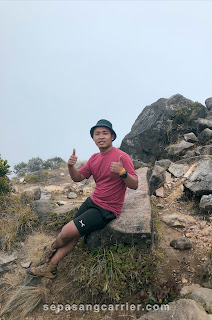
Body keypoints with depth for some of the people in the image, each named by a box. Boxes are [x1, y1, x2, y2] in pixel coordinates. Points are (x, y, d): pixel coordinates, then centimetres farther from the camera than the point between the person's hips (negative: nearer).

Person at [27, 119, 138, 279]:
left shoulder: (122, 157, -16)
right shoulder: (94, 158, 7)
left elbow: (135, 185, -16)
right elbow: (78, 177, 11)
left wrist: (122, 172, -36)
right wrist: (71, 166, -10)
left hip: (107, 210, -6)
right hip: (92, 201, 7)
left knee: (67, 232, -8)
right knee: (74, 235, 0)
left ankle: (52, 248, 26)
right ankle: (50, 266, 18)